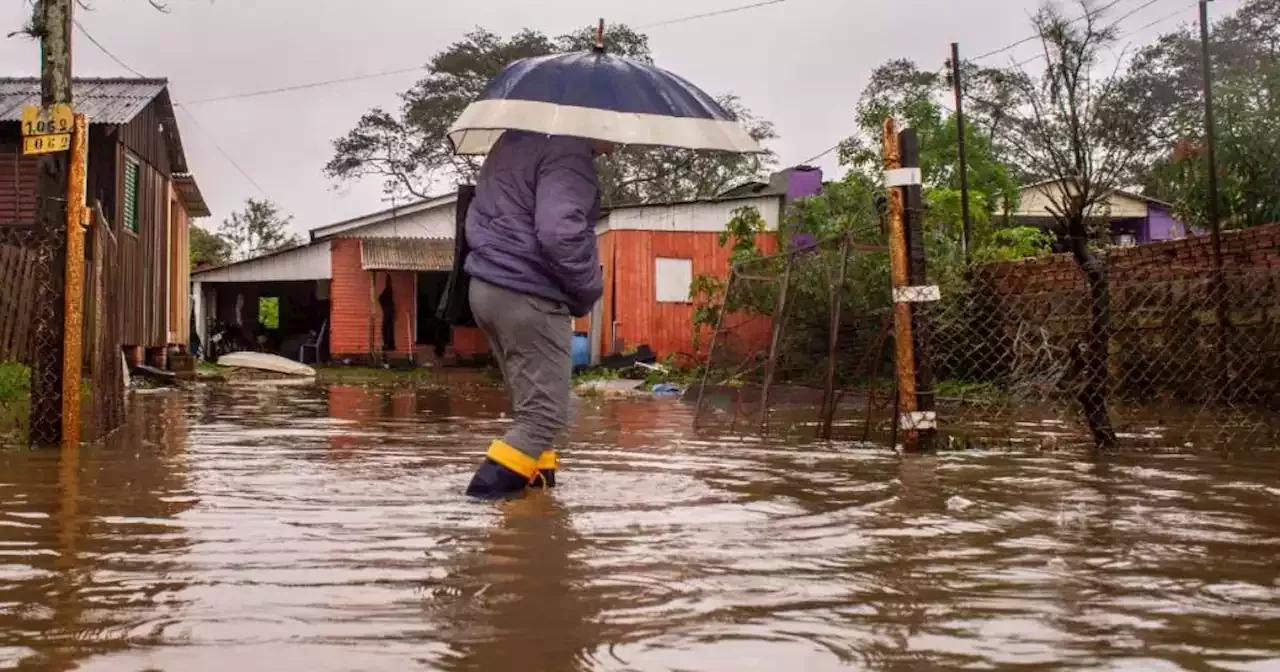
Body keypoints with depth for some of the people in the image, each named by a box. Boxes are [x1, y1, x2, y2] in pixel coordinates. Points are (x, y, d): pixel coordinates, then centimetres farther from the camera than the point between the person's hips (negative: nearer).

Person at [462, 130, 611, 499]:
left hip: (486, 287, 10)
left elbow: (488, 210, 24)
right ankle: (492, 482, -7)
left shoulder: (515, 140, 15)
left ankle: (536, 471, 26)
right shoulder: (570, 155, -16)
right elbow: (559, 232, -29)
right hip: (528, 298, -10)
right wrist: (588, 291, -14)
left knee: (531, 403, 20)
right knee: (546, 413, -2)